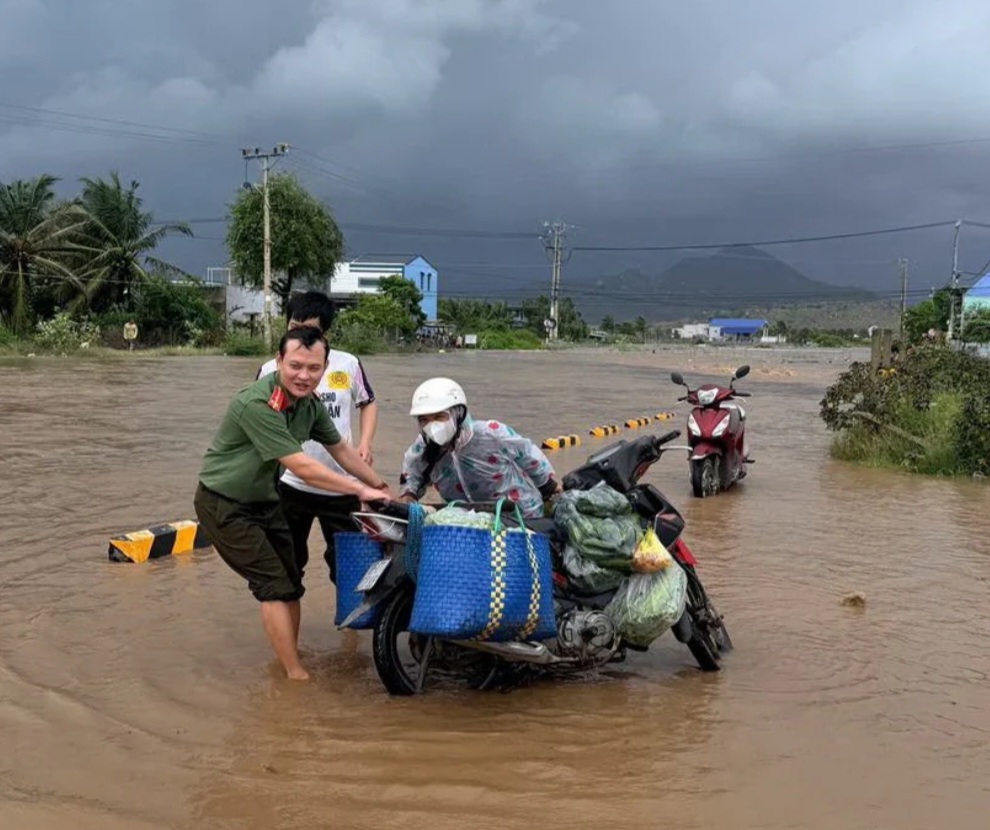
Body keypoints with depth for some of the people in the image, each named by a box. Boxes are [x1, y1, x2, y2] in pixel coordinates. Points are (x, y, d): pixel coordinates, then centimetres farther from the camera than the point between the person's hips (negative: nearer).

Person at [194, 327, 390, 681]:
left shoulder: (309, 403, -5)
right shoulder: (257, 404, -31)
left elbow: (339, 448, 9)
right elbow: (302, 468, -33)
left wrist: (382, 487, 8)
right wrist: (361, 490, -28)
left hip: (264, 499, 8)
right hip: (225, 505, -8)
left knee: (291, 583, 12)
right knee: (274, 585, -10)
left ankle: (289, 658, 26)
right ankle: (296, 676, -4)